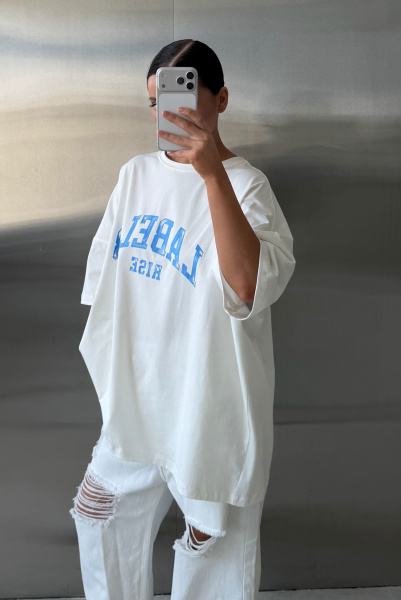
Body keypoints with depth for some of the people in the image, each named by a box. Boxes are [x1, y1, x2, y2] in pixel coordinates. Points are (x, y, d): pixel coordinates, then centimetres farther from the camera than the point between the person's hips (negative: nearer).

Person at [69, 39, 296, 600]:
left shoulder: (245, 183, -15)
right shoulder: (136, 173, 4)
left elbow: (249, 287, -33)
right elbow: (105, 264, 15)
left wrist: (212, 172, -39)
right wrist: (110, 362, 15)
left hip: (208, 401, -6)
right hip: (135, 390, 6)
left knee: (213, 541, 11)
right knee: (101, 514, 20)